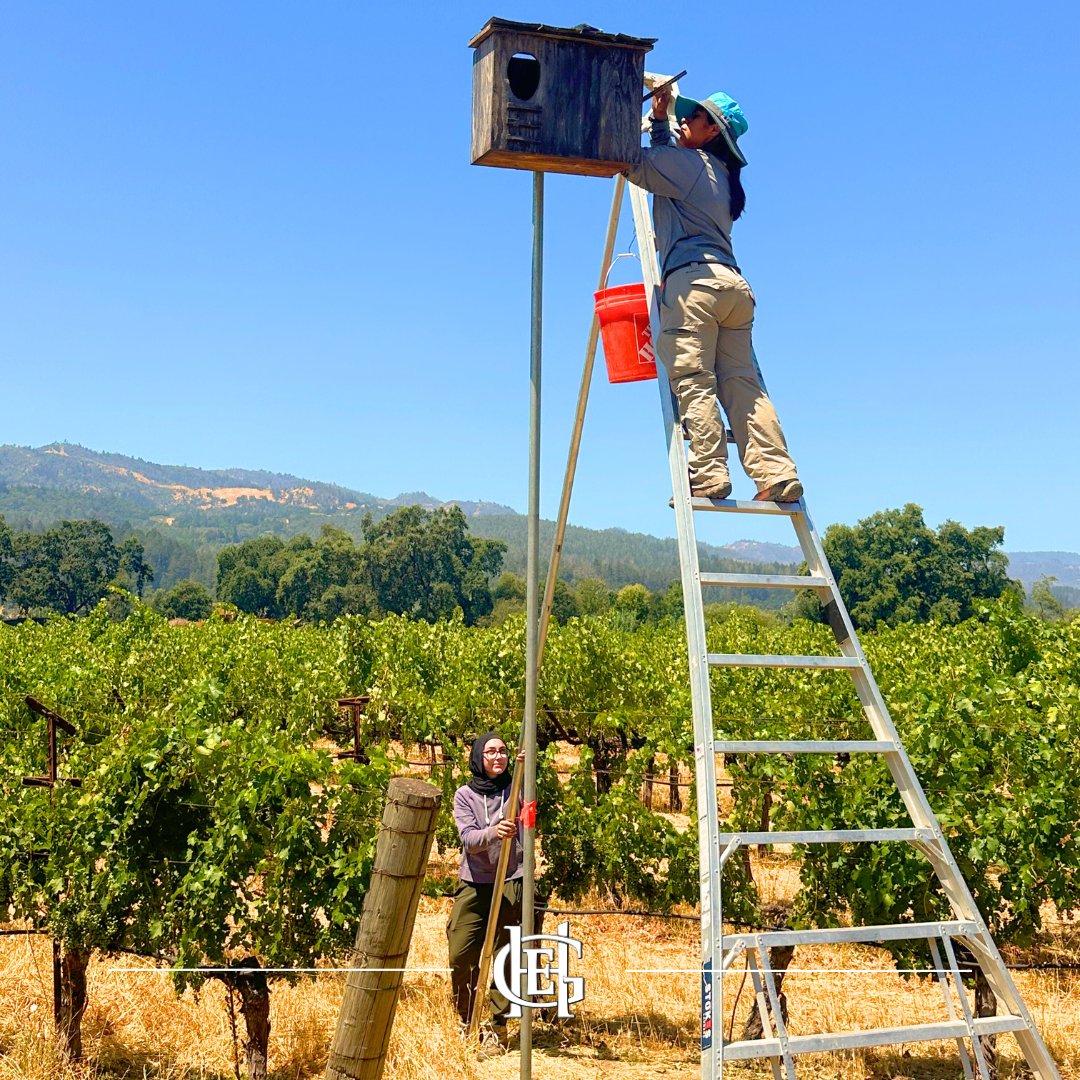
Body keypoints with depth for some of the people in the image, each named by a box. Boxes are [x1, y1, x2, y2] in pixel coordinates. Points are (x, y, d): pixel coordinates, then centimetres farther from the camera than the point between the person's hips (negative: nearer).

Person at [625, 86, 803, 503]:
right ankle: (777, 473, -2)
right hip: (733, 282, 9)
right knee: (741, 382, 4)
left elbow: (635, 163, -1)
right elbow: (666, 160, 41)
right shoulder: (719, 174, 27)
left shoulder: (687, 163, 1)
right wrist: (660, 121, 35)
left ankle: (709, 476, -17)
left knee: (693, 381, -10)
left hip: (693, 279, -9)